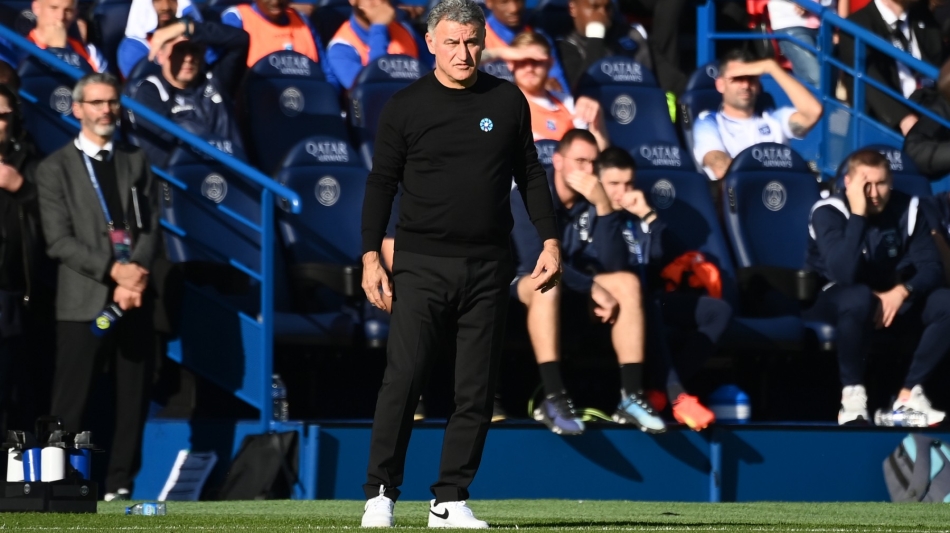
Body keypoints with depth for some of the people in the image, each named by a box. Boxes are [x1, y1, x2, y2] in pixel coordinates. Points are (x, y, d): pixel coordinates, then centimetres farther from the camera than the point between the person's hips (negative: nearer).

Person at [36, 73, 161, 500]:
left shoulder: (136, 162, 15)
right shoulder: (55, 169, 3)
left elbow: (151, 229, 8)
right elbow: (58, 241, -6)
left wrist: (136, 275, -11)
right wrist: (113, 271, -16)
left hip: (134, 301, 4)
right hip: (84, 302, -4)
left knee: (133, 402, 3)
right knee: (70, 405, -5)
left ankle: (119, 487, 8)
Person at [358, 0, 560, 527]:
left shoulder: (507, 101, 8)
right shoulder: (404, 106, 2)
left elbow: (530, 175, 14)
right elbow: (381, 182, 4)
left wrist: (550, 241, 7)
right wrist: (371, 255, -3)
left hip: (487, 267, 2)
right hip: (421, 265, -2)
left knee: (476, 390, 2)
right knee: (402, 380, -10)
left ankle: (450, 500, 8)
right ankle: (381, 493, -2)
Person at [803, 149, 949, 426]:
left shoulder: (906, 209, -7)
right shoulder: (829, 212, -19)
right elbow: (843, 275, -34)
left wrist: (902, 292, -30)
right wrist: (858, 215, -35)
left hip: (893, 299, 5)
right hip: (834, 300, -5)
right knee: (860, 297, -40)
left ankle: (909, 393, -19)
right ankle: (852, 395, -29)